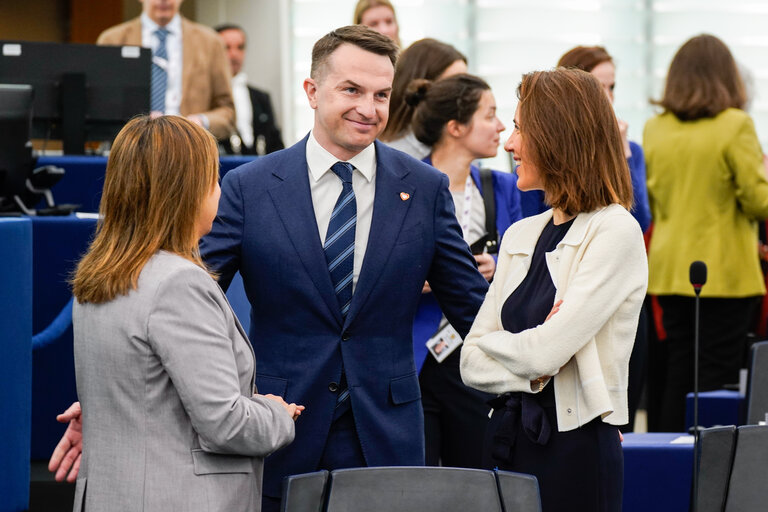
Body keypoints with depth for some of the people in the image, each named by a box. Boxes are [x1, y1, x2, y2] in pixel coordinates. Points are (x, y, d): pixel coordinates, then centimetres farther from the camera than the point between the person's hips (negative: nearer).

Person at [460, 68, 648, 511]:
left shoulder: (615, 233, -10)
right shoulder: (521, 235, 13)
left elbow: (544, 353, -18)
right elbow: (472, 363, 8)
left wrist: (490, 343, 1)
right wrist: (531, 370, -11)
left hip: (577, 445, -7)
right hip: (510, 439, 7)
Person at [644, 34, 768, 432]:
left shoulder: (654, 129, 4)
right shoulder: (735, 126, -11)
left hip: (669, 270, 5)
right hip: (725, 272, -5)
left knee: (678, 371, 12)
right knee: (718, 374, 0)